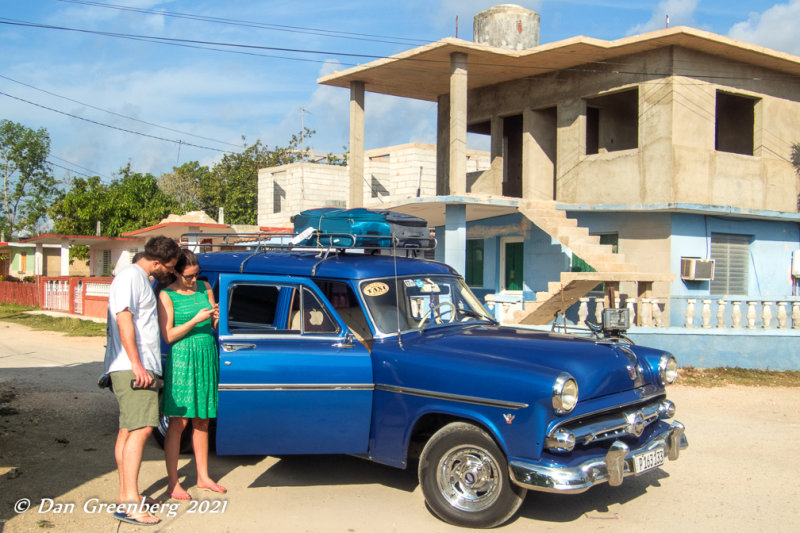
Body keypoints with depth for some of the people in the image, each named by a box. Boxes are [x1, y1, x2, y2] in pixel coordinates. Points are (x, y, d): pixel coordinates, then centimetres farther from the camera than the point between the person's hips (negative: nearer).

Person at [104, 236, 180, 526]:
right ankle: (130, 503, -17)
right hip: (132, 368, -10)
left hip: (140, 367, 10)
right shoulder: (130, 276, -9)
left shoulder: (141, 279, 21)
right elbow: (123, 319, -18)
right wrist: (137, 365, -22)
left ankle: (125, 494, 16)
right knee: (141, 428, -16)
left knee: (128, 429, 11)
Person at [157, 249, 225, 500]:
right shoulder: (167, 295, -6)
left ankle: (203, 477, 20)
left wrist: (216, 318, -10)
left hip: (207, 357, 5)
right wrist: (196, 320, -19)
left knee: (202, 421, 11)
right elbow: (168, 336, -11)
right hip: (182, 358, -5)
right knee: (179, 421, -4)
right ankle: (172, 483, 5)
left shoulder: (205, 287, 9)